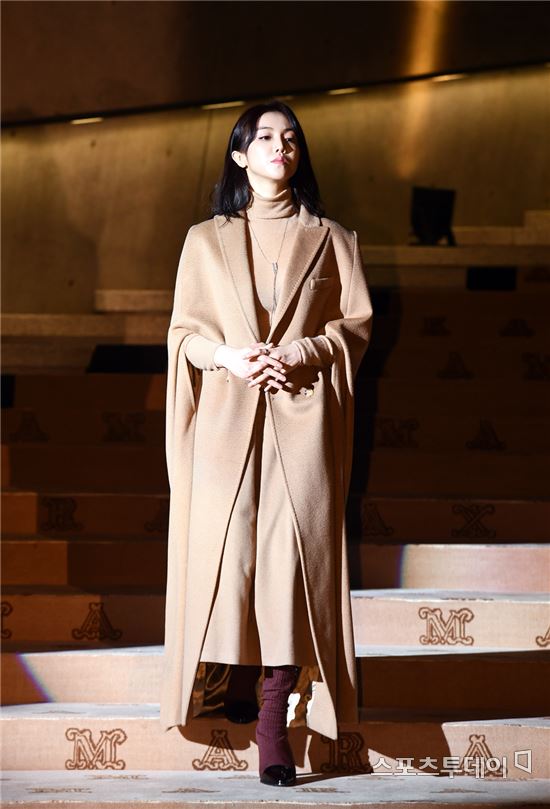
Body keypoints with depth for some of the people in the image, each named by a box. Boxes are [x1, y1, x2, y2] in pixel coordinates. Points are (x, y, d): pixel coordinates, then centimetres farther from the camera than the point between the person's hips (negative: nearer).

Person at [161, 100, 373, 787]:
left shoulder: (329, 238, 13)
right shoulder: (206, 240, 14)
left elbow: (356, 323, 8)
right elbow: (184, 330, 10)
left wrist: (301, 353, -9)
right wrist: (229, 356, -10)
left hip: (303, 415, -1)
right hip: (226, 416, 1)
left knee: (293, 555, -9)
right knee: (229, 545, -5)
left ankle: (274, 720, -7)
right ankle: (241, 675, 17)